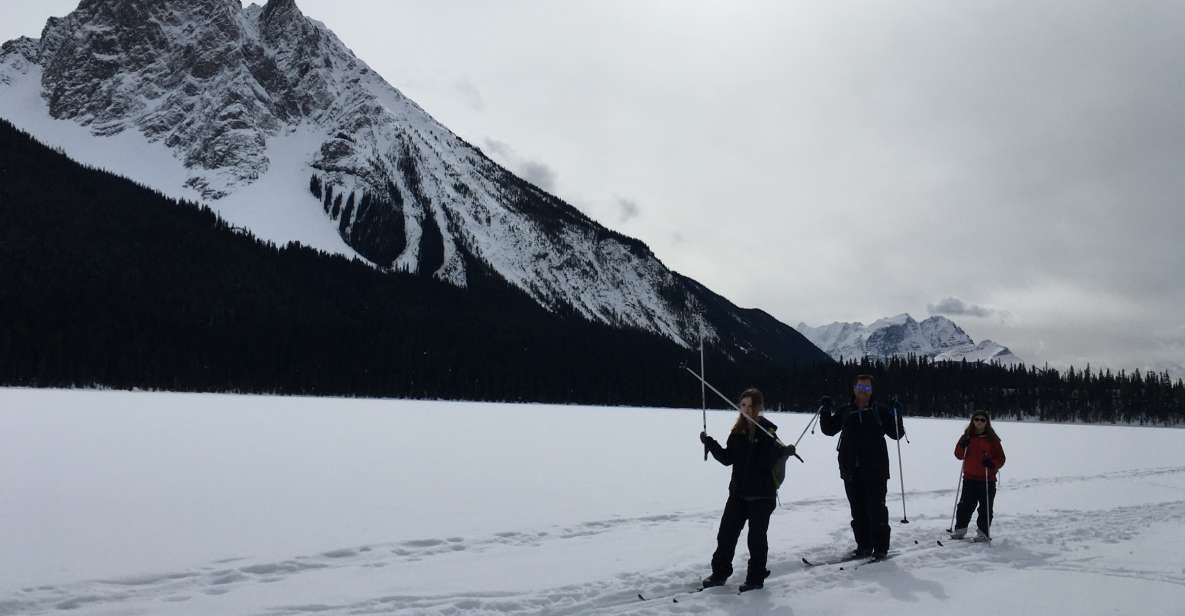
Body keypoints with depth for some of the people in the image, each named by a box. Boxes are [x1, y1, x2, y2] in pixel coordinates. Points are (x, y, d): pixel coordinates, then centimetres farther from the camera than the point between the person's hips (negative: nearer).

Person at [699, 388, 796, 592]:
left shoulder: (767, 430, -9)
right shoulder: (738, 431, 6)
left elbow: (769, 461, -16)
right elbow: (727, 458, 7)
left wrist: (785, 452, -32)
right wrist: (710, 443, -1)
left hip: (762, 494, -5)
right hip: (739, 491, 5)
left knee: (756, 537, 5)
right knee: (726, 533, 8)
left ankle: (756, 577, 19)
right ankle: (719, 573, 21)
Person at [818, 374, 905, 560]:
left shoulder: (880, 412, 3)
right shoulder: (845, 412, 10)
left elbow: (896, 433, 4)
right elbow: (829, 429, 19)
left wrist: (896, 414, -11)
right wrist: (825, 410, 4)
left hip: (875, 470, -3)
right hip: (851, 471, 3)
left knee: (876, 509, -3)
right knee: (858, 510, 8)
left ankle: (880, 547, 6)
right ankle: (864, 545, 18)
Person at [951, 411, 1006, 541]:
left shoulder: (992, 439, -3)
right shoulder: (968, 436, 6)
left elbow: (1001, 458, -2)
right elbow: (959, 455, 8)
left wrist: (992, 463, -21)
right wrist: (962, 446, -12)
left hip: (987, 479, -3)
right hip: (969, 478, 3)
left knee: (985, 508, 3)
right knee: (965, 505, 7)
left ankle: (983, 532, 14)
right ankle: (960, 529, 18)